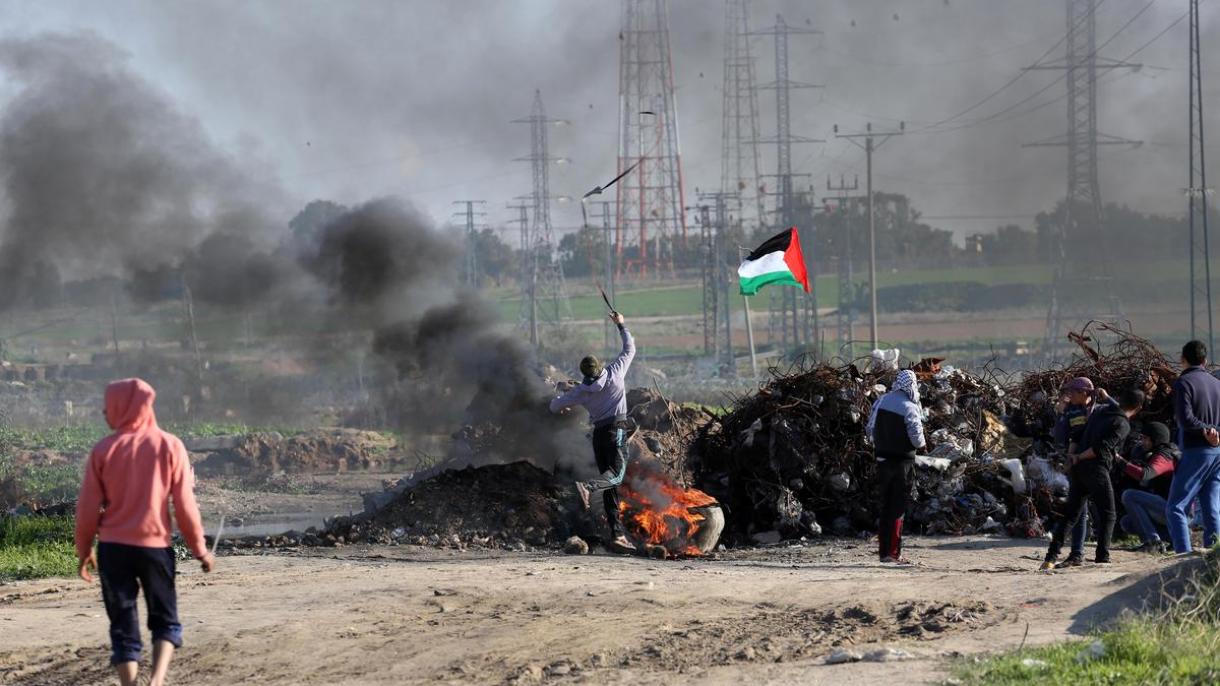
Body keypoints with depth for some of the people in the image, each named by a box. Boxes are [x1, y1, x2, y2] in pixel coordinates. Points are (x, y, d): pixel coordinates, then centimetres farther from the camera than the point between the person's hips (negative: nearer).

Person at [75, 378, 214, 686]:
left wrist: (84, 550, 13)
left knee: (123, 624, 7)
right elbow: (185, 505, -2)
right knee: (165, 619, 11)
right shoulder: (169, 446, -2)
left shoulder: (104, 450, -2)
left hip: (113, 546, 0)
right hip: (155, 545, 0)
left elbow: (88, 507, 1)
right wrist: (200, 549, 7)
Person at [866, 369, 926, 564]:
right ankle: (893, 553, -3)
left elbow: (870, 430, 8)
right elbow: (917, 438, -18)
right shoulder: (910, 408, -17)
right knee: (898, 507, -1)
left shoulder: (880, 402, 2)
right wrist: (922, 443, 5)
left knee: (885, 506, 15)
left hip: (882, 459, 5)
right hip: (902, 461, -5)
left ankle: (883, 550, 17)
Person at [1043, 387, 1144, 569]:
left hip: (1077, 468, 7)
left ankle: (1051, 557, 4)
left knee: (1069, 513, 10)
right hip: (1096, 470, -7)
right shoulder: (1122, 425, -8)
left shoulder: (1100, 409, 13)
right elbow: (1101, 448, -15)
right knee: (1107, 515, 4)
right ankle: (1102, 558, -4)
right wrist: (1079, 457, -7)